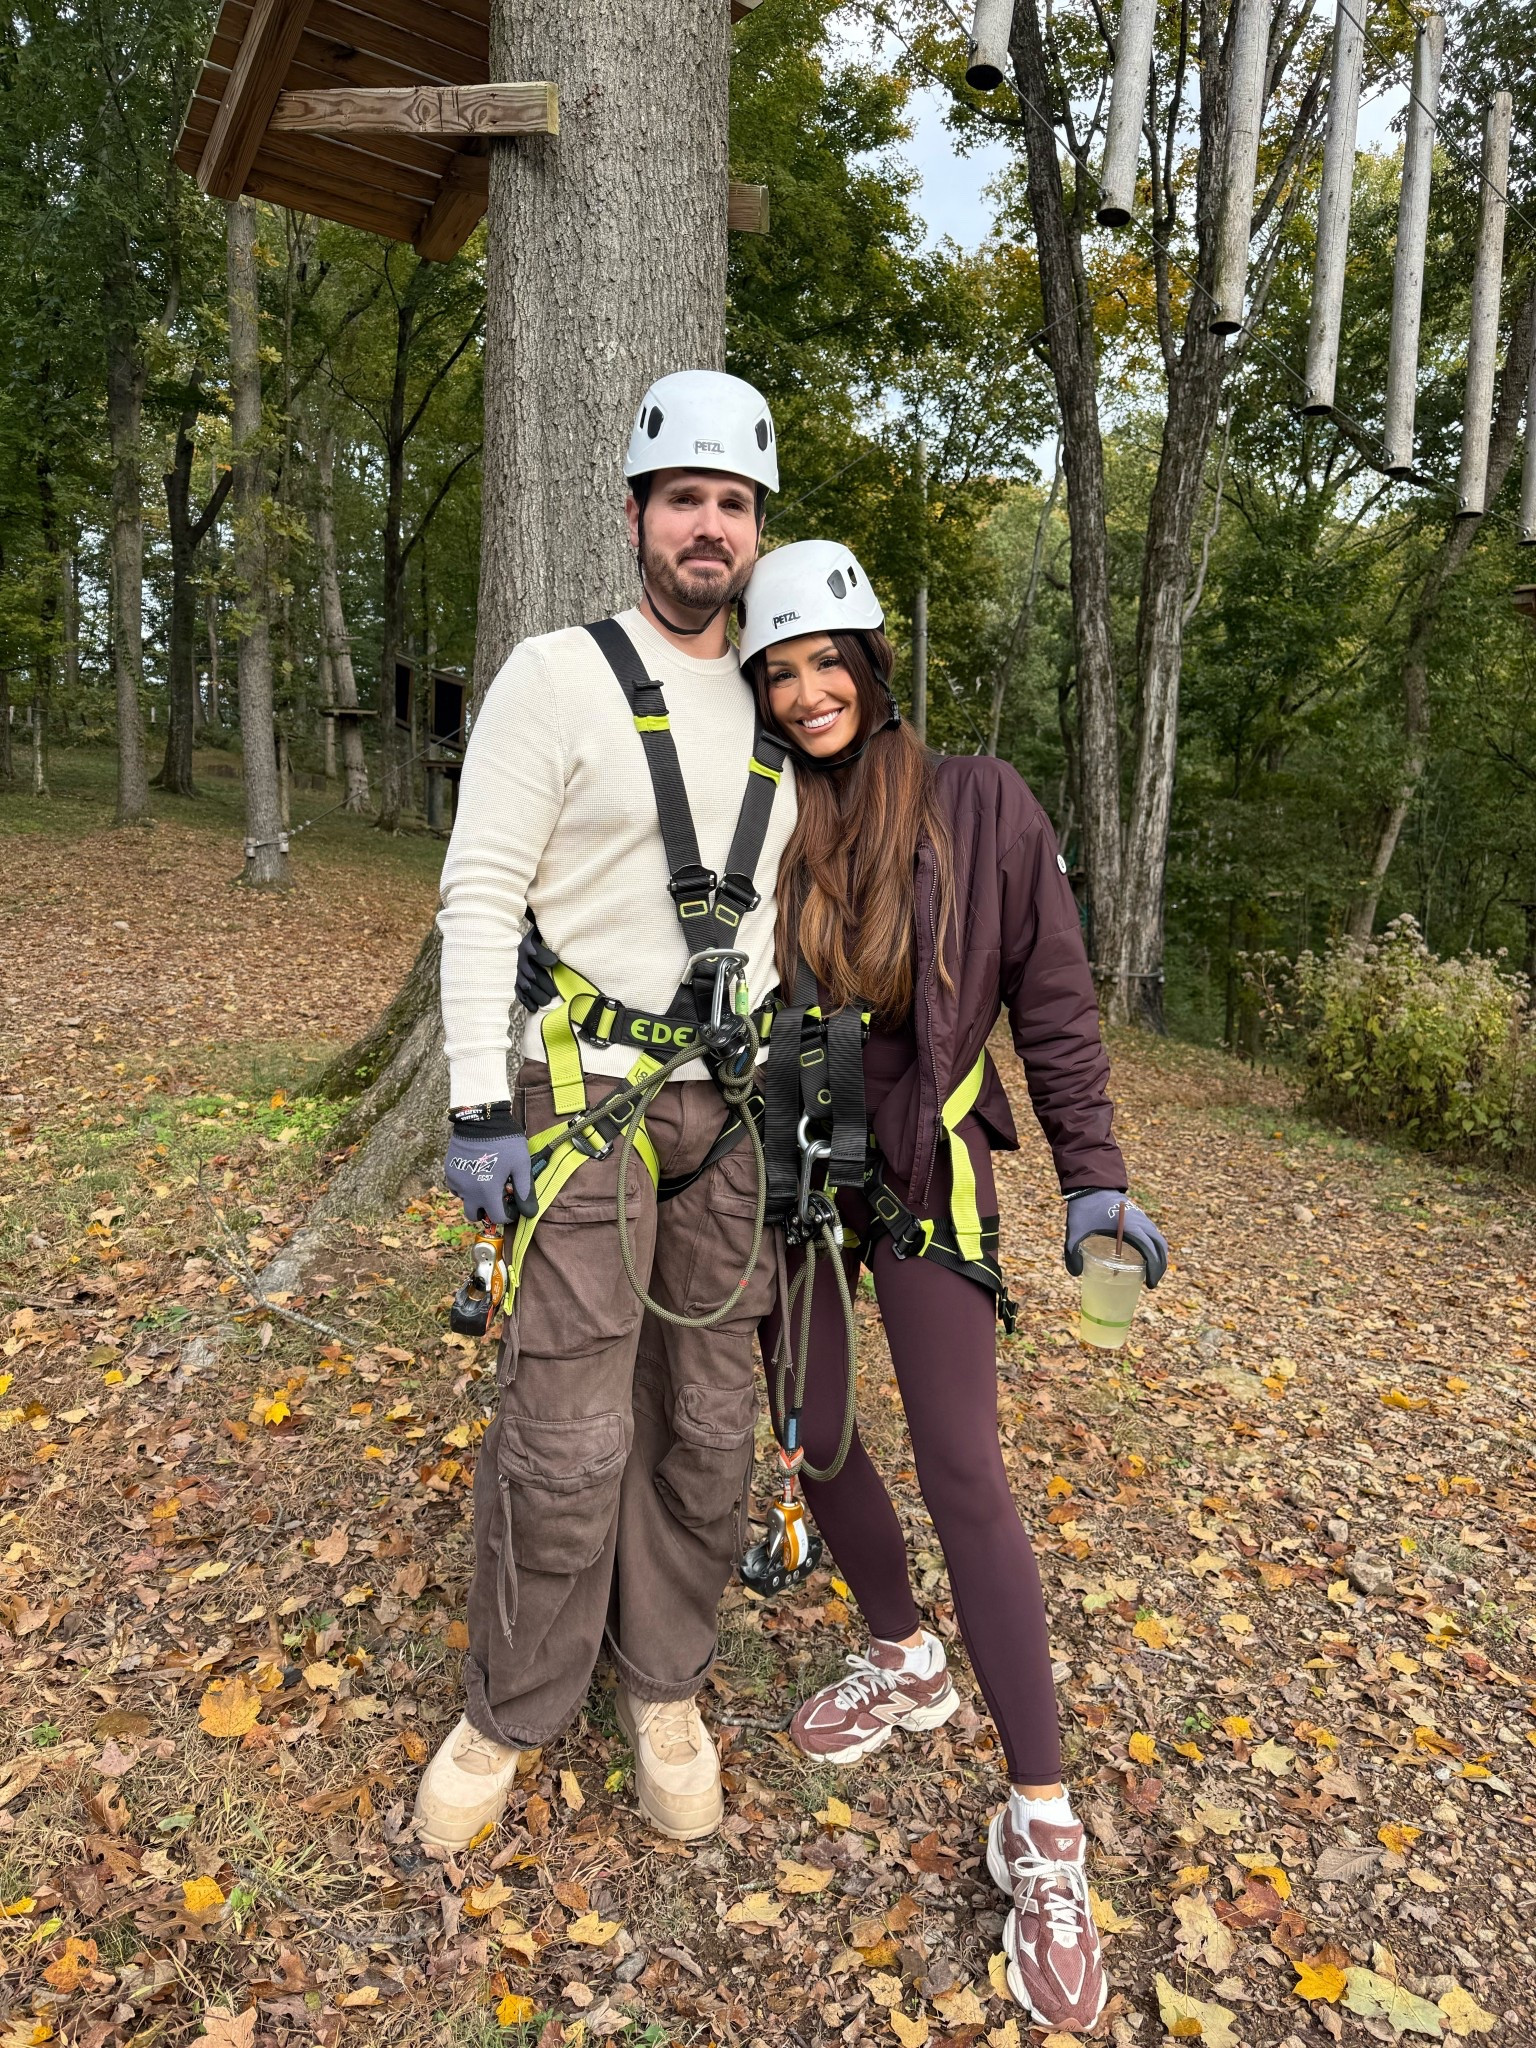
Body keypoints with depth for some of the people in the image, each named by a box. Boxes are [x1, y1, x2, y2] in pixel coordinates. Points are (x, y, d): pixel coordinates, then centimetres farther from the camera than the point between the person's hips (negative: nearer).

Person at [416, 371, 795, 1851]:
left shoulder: (769, 713, 15)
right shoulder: (559, 676, -4)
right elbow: (480, 896, -9)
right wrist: (478, 1109, -15)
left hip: (728, 1113, 5)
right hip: (585, 1103, -5)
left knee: (705, 1421, 10)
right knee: (567, 1434, -3)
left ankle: (665, 1685, 30)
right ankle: (510, 1714, 21)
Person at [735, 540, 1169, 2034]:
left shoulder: (979, 807, -10)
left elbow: (1052, 1000, -4)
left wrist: (1092, 1176, -5)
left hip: (925, 1169, -3)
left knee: (962, 1471, -5)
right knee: (814, 1436, 11)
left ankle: (1042, 1829, 7)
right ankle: (904, 1660, 38)